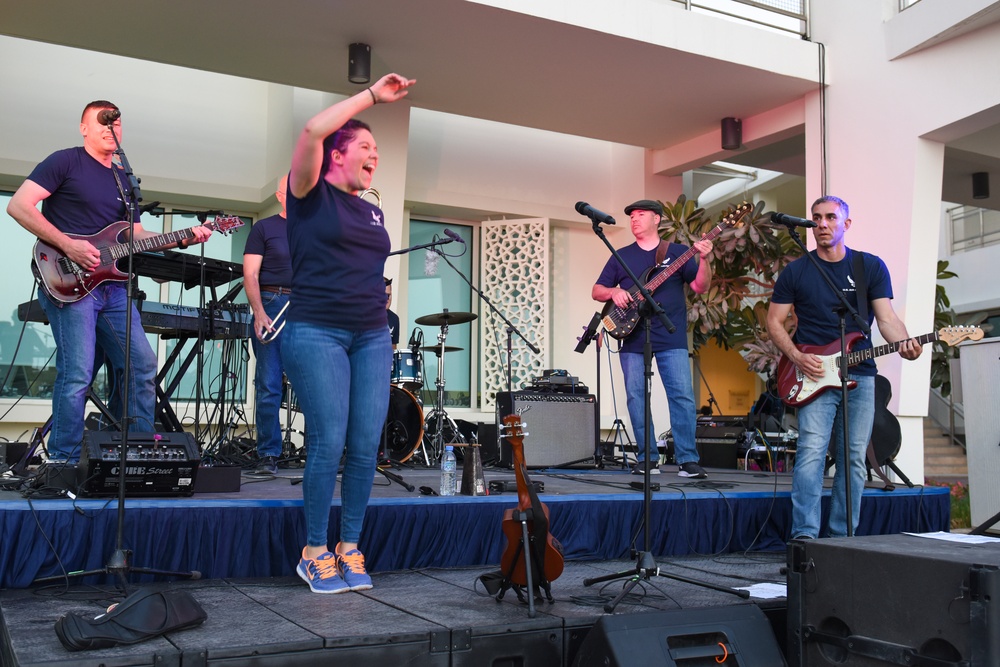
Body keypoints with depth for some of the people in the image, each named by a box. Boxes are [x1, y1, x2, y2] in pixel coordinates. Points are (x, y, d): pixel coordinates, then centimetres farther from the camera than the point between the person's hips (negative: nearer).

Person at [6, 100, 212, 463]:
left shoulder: (124, 179, 21)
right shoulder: (65, 161, 0)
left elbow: (136, 235, 22)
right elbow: (18, 205, -9)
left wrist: (184, 239, 7)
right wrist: (68, 245, -17)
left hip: (112, 286, 7)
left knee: (143, 365, 4)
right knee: (77, 374, -13)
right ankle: (63, 462, -1)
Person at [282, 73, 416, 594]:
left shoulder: (371, 211, 19)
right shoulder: (311, 195, 1)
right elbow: (312, 130, -15)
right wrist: (372, 96, -9)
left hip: (371, 337, 6)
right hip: (317, 334, -6)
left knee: (366, 446, 0)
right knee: (329, 444, -9)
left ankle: (350, 549, 11)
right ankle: (315, 552, 6)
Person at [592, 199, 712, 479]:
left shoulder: (677, 251, 8)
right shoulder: (621, 256, 14)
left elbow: (700, 287, 0)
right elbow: (597, 291, 13)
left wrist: (704, 260, -17)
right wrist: (614, 291, -9)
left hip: (672, 339, -2)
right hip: (633, 339, 2)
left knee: (683, 397, -8)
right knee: (636, 398, 2)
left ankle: (687, 460, -2)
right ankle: (647, 458, 11)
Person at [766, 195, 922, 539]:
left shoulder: (871, 266, 8)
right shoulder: (795, 272, 6)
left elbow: (887, 318, 1)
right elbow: (774, 322, 7)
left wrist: (904, 343, -20)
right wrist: (796, 357, -9)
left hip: (860, 375, 2)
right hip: (814, 374, -2)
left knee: (854, 459, 4)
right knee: (811, 452, -15)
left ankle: (842, 537, 13)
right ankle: (805, 535, -14)